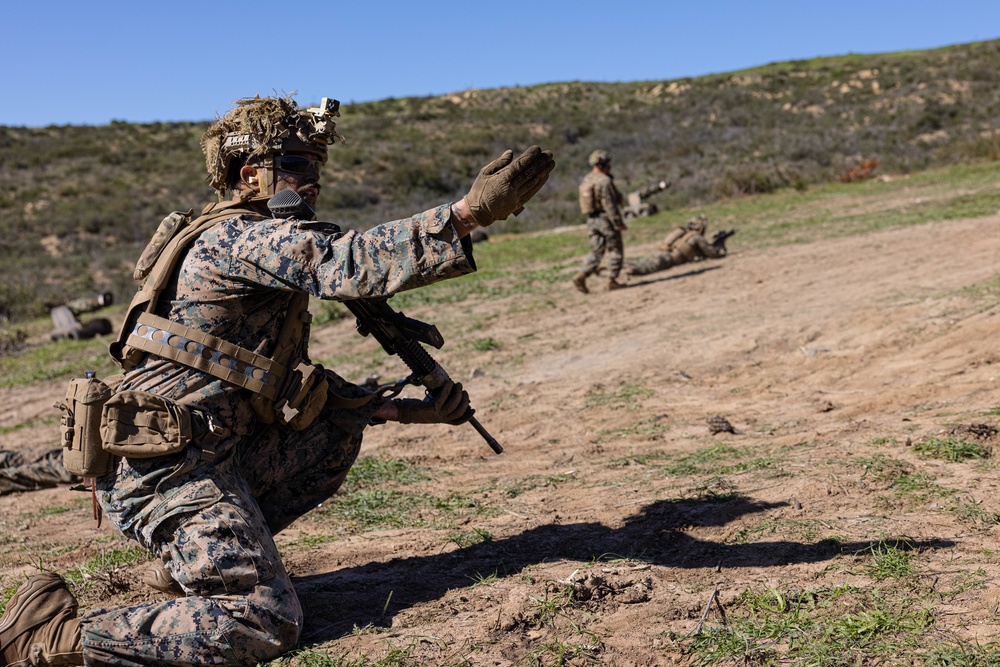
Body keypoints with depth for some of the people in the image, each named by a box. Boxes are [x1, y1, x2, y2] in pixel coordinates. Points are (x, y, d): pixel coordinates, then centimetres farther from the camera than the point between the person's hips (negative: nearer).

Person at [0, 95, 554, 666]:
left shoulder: (255, 245, 20)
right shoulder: (237, 237, -9)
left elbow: (296, 384, 19)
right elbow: (348, 262, -27)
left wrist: (401, 410, 11)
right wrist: (471, 210, -33)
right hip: (167, 466, -10)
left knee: (337, 427, 15)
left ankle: (196, 557, 13)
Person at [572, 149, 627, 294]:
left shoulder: (586, 180, 11)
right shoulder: (604, 181, -15)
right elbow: (609, 204, -19)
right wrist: (618, 223, -17)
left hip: (591, 221, 7)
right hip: (606, 220, -7)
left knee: (596, 252, 10)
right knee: (615, 251, 6)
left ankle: (581, 276, -7)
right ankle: (612, 280, 7)